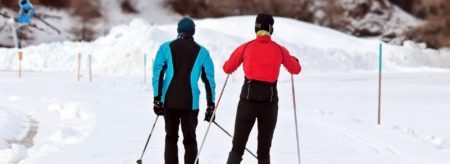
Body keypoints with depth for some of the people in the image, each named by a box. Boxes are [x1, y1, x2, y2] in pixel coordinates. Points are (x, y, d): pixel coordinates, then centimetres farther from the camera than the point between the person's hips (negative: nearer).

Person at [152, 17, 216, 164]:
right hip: (190, 102, -1)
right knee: (190, 140, 6)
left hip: (169, 101, 1)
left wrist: (157, 99, -1)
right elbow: (209, 80, 3)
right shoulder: (202, 52, 5)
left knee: (171, 138, 12)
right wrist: (211, 106, 5)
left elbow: (158, 73, -2)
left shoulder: (166, 48, 5)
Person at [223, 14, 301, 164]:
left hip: (248, 99, -1)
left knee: (237, 148, 4)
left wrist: (234, 62, 35)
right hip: (270, 101, 1)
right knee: (264, 151, 10)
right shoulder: (280, 50, 3)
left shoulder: (246, 47, 0)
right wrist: (293, 59, 40)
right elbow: (296, 69, 18)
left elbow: (227, 68, 12)